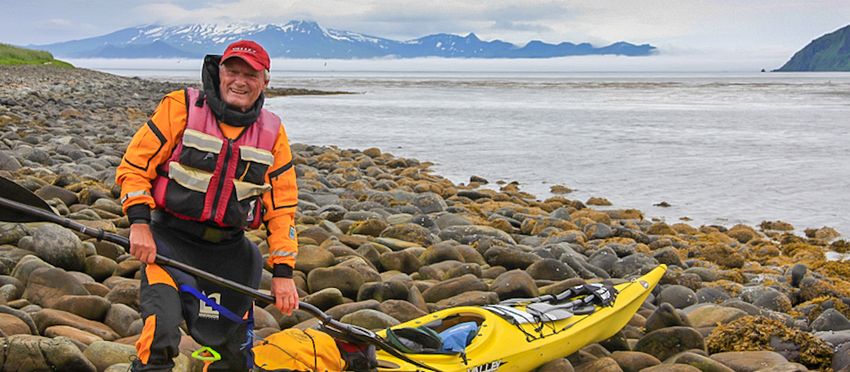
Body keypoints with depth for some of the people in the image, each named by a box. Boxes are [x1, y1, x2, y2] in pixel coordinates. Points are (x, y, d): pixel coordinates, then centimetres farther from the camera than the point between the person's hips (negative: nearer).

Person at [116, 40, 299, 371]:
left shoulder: (271, 133, 4)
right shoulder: (182, 107, -6)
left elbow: (282, 206, 6)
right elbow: (134, 165, -3)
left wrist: (283, 271, -1)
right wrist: (139, 224, -15)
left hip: (229, 252, 4)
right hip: (169, 242, -3)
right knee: (161, 335, -23)